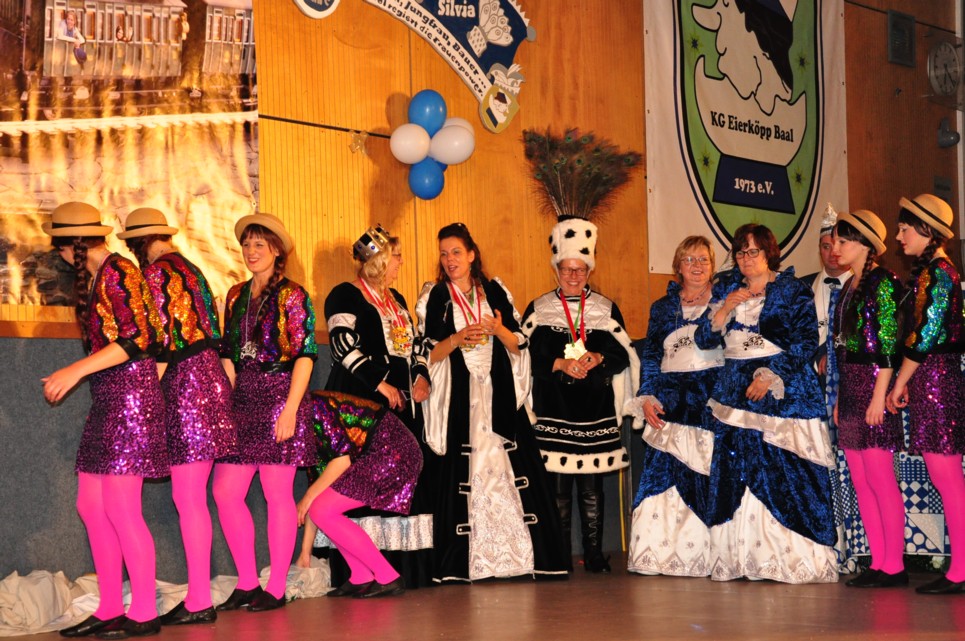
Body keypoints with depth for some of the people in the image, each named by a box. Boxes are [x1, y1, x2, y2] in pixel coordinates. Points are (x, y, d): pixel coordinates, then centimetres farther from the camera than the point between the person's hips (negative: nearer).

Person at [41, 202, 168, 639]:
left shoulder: (119, 272, -10)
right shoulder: (92, 279, 18)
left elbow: (139, 338, -18)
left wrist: (77, 370, -20)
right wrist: (72, 376, 12)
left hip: (131, 397, -9)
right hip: (106, 401, 9)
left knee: (121, 507, -9)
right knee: (90, 504, 7)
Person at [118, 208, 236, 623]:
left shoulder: (156, 272, -7)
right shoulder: (188, 268, 20)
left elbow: (161, 340, -13)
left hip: (185, 383, -9)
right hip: (208, 375, 9)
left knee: (188, 499, -7)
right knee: (193, 499, 10)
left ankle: (199, 602, -7)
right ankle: (200, 596, 11)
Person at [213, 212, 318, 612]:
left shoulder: (291, 295, -3)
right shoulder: (236, 296, 15)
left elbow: (304, 356, -9)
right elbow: (229, 355, 17)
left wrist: (290, 408, -16)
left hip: (279, 397, -6)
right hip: (242, 400, 6)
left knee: (277, 493, -2)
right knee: (225, 491, 1)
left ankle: (276, 588, 6)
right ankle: (247, 582, 12)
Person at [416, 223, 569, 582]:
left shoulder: (495, 292, 11)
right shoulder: (433, 299, 6)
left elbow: (519, 346, 10)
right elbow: (426, 355, 1)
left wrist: (499, 330, -10)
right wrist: (456, 340, -15)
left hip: (499, 396, 2)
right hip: (458, 400, -1)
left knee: (510, 468, -5)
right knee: (461, 473, -6)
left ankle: (519, 555, 0)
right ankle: (465, 562, -3)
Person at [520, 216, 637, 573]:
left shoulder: (605, 309, 11)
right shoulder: (539, 309, 7)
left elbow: (622, 356, 5)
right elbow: (529, 356, -3)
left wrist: (596, 359, -14)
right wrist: (562, 365, -17)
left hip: (595, 410, 1)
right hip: (554, 410, -1)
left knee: (592, 486, 1)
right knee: (558, 486, -2)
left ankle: (594, 553, 8)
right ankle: (559, 556, 5)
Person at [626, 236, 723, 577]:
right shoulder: (662, 308, 15)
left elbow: (709, 340, -2)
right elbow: (649, 356, 11)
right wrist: (647, 398, 2)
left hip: (713, 398, -2)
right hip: (671, 404, 2)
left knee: (711, 471, -8)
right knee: (665, 473, -5)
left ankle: (711, 555, -3)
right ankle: (664, 553, -1)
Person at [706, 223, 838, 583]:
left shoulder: (793, 290, 1)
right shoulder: (726, 287, 15)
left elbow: (806, 341, -6)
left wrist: (770, 375, -14)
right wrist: (726, 308, -5)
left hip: (783, 389, -4)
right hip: (734, 389, 5)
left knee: (786, 473, -9)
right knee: (736, 472, -1)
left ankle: (797, 557, -4)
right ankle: (741, 557, 2)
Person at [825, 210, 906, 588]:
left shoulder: (882, 283, -9)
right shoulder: (851, 286, 18)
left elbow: (888, 345, -15)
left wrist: (879, 397, -20)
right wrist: (839, 398, 17)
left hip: (872, 386, -9)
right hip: (850, 388, 9)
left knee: (881, 479, -9)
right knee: (860, 482, 8)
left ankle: (894, 565, -4)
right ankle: (878, 563, 12)